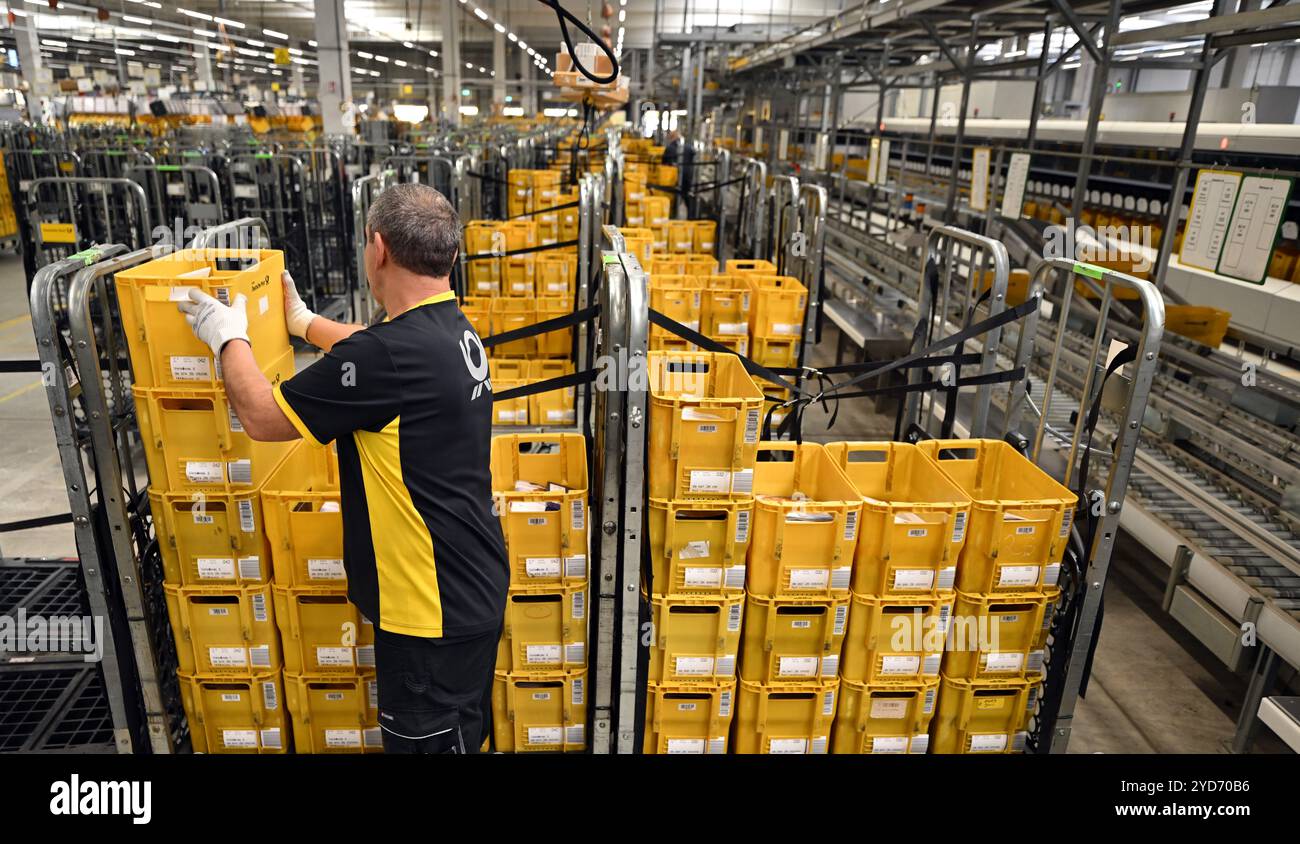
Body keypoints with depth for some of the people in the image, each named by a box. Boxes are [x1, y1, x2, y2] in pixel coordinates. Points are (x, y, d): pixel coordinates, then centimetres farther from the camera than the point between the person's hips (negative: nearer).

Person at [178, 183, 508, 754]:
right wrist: (305, 322, 36)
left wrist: (228, 337, 2)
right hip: (475, 588, 9)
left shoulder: (391, 353, -28)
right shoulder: (455, 330, 2)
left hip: (433, 609, -9)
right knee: (465, 733, 26)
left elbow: (261, 416, -15)